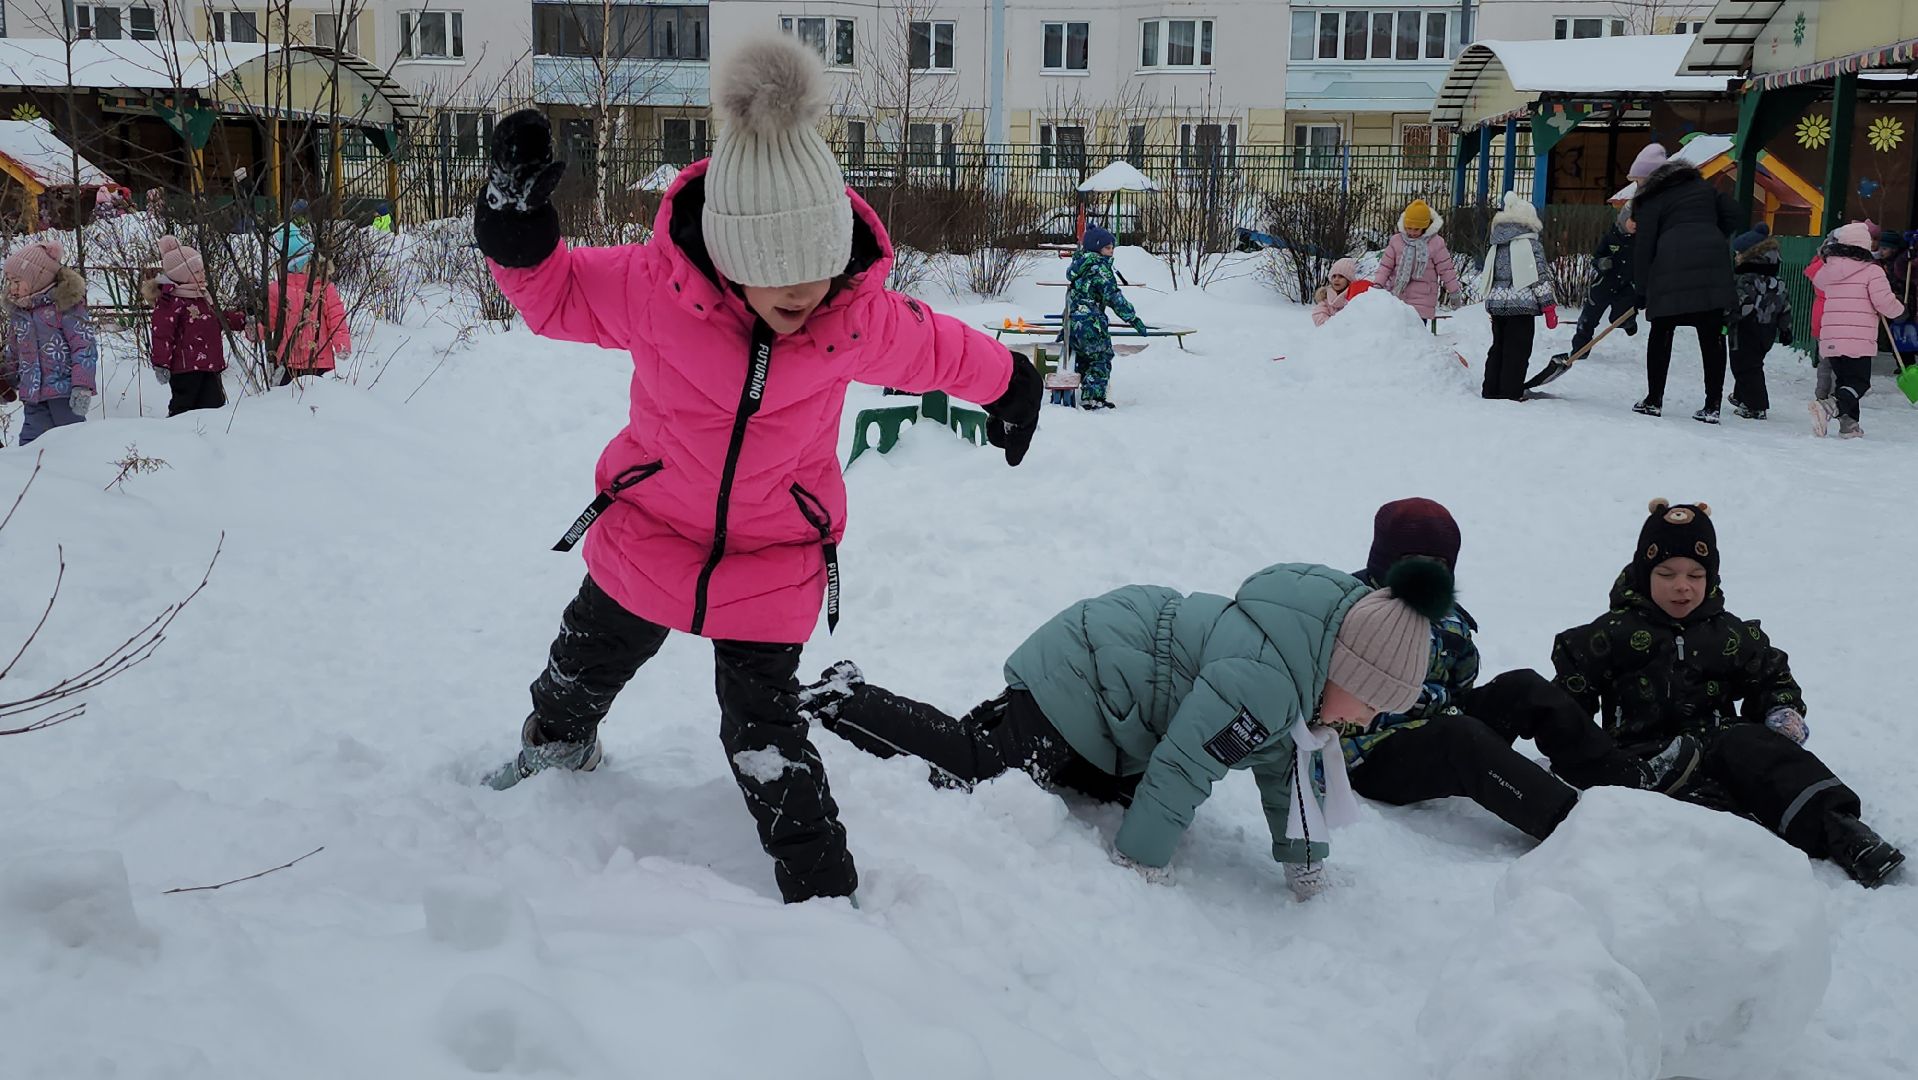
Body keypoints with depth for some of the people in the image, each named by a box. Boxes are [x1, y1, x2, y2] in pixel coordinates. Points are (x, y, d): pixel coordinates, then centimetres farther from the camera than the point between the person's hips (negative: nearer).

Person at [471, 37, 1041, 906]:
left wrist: (1008, 385, 17)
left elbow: (940, 351, 0)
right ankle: (556, 744, 61)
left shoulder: (864, 319, -23)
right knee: (588, 663, 26)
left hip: (774, 562, -2)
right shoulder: (654, 285, -27)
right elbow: (556, 294, -8)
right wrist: (517, 227, -28)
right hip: (649, 534, 2)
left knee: (762, 728, -4)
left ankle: (824, 891, 13)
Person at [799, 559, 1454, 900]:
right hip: (1075, 680, -10)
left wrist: (1303, 858, 10)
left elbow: (1282, 757, 11)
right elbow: (1181, 769, -29)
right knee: (975, 770, -17)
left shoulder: (1303, 673, -1)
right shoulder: (1262, 682, -33)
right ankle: (843, 703, -1)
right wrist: (1140, 863, -16)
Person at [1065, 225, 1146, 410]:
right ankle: (1092, 398, -2)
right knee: (1102, 358, 1)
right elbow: (1113, 296, -20)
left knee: (1083, 357, 18)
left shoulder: (1080, 263, 14)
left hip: (1073, 321, 9)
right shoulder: (1099, 267, -14)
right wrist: (1133, 318, -17)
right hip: (1091, 323, -9)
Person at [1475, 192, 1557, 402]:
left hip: (1496, 304, 6)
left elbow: (1486, 278, 17)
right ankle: (1511, 393, -3)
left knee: (1498, 348, 15)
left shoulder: (1496, 246, 12)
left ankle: (1491, 391, 17)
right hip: (1521, 305, -6)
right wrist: (1549, 306, -4)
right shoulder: (1531, 244, -6)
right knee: (1517, 352, -2)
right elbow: (1541, 277, -9)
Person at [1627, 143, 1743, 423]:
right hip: (1713, 265, 4)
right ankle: (1712, 405, 0)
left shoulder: (1650, 200, 9)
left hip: (1672, 267, -3)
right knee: (1712, 335, 3)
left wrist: (1641, 289, 7)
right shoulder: (1702, 186, 23)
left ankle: (1654, 400, 12)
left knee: (1661, 334, 9)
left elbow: (1644, 245, 3)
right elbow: (1734, 218, 17)